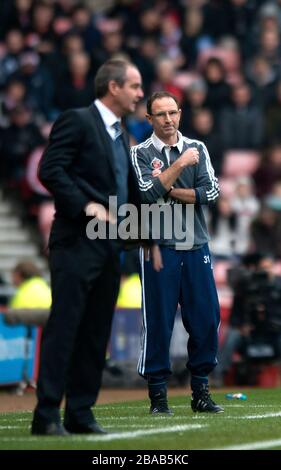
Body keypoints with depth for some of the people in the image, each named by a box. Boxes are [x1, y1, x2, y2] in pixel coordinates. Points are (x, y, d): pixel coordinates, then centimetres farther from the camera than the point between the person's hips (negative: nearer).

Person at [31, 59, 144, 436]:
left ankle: (80, 414, 11)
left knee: (96, 335, 7)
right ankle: (47, 415, -9)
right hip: (77, 244, -8)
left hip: (108, 248, 8)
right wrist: (85, 205, -21)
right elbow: (50, 170, -15)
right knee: (64, 327, -9)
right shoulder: (76, 121, -5)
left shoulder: (120, 136, 21)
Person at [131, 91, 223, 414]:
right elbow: (149, 193, -13)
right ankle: (158, 394, 4)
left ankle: (200, 391, 12)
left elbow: (211, 192, 0)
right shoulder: (140, 153, 2)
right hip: (159, 247, -3)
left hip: (196, 246, 4)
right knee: (159, 321, -4)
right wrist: (181, 163, -14)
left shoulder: (197, 149, 12)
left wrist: (170, 191, -7)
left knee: (206, 318, 2)